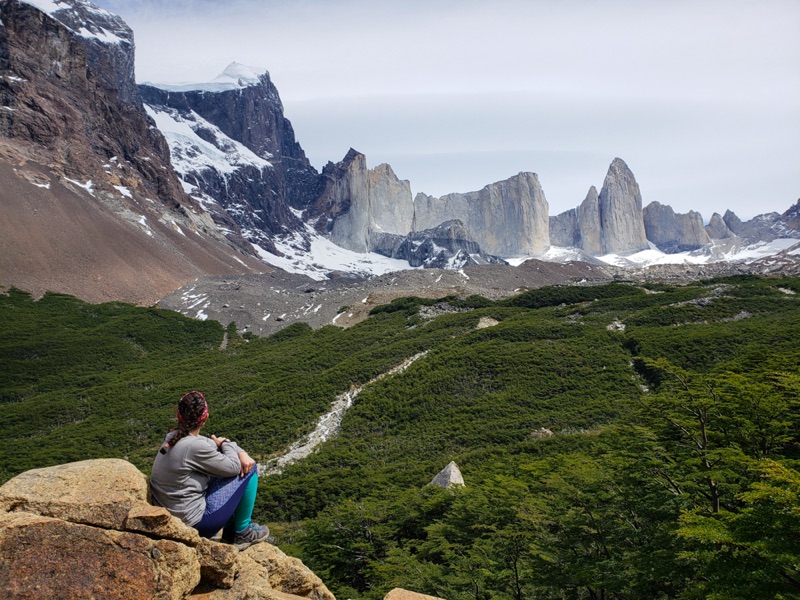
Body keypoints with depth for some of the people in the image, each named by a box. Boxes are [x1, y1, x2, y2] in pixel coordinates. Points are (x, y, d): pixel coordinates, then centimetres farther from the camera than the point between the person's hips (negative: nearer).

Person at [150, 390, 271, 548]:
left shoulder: (173, 437, 1)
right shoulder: (195, 446, -26)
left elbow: (213, 443, 13)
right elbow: (234, 467, -14)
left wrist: (242, 453, -3)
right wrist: (225, 443, 4)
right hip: (195, 521, -9)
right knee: (249, 470, -3)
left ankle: (230, 531, 26)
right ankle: (243, 532, 11)